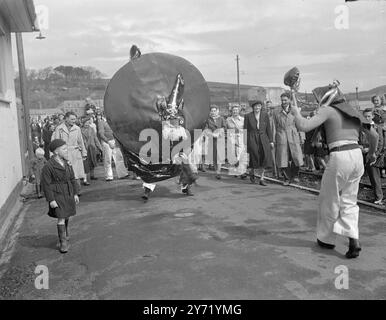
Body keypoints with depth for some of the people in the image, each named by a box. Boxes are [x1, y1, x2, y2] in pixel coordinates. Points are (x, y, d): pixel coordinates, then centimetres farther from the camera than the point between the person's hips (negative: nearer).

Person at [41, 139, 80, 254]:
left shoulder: (67, 163, 5)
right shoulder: (48, 166, -15)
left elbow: (72, 179, 12)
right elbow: (46, 184, -13)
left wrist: (75, 194, 10)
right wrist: (51, 200, -15)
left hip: (68, 194, 6)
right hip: (57, 195, -6)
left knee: (67, 216, 18)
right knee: (61, 218, -7)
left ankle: (65, 235, 41)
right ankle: (63, 242, 3)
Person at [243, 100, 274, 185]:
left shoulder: (265, 115, 6)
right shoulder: (248, 116, 1)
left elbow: (268, 128, 9)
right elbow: (245, 130, 2)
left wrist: (271, 141, 6)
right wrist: (245, 143, -2)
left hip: (263, 139, 2)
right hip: (252, 139, -2)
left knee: (265, 157, -8)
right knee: (256, 158, -7)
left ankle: (262, 179, 3)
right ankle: (252, 173, 24)